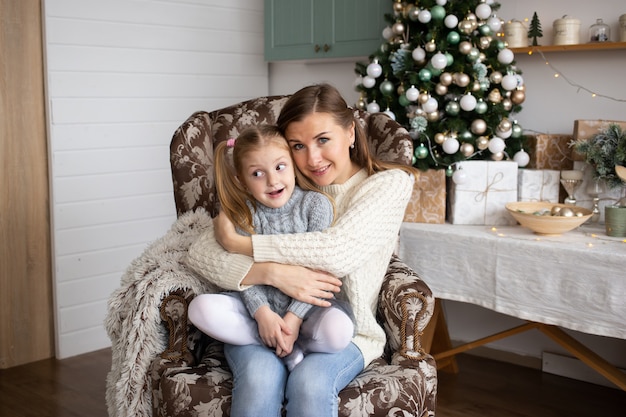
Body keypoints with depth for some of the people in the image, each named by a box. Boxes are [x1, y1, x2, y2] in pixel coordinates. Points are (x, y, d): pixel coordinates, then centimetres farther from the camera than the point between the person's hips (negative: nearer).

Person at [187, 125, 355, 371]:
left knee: (337, 330, -35)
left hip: (307, 305, -3)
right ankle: (289, 351, -18)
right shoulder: (244, 212, -3)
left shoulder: (316, 204, -9)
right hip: (261, 303, 3)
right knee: (202, 308, -23)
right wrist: (262, 313, -23)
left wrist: (293, 317, -20)